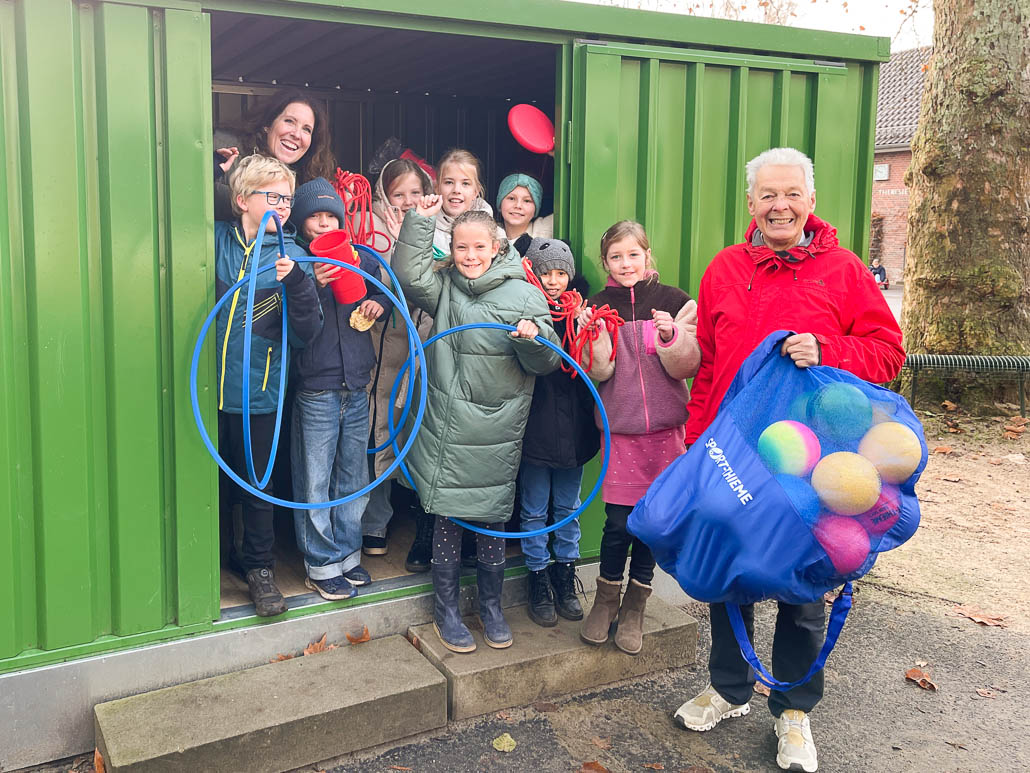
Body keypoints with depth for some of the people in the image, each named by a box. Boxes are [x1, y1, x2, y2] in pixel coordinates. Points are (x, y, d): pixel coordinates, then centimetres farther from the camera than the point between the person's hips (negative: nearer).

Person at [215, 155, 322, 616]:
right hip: (207, 386, 1)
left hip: (258, 391, -1)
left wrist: (296, 283, -24)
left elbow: (307, 332, -8)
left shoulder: (291, 257, -2)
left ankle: (259, 567, 26)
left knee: (257, 485, 9)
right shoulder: (216, 239, 0)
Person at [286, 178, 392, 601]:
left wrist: (378, 303, 0)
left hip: (357, 385, 5)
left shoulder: (362, 259, 8)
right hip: (314, 387, -4)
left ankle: (348, 554, 29)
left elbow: (382, 293, 23)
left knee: (353, 476, 14)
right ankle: (322, 565, 16)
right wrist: (313, 285, -25)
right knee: (315, 482, 2)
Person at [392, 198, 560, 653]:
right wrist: (421, 221, -10)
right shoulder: (445, 287, 7)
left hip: (496, 431, -1)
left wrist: (533, 338, -23)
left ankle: (491, 607, 30)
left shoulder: (523, 295, -2)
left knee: (492, 519, 9)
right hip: (446, 429, 1)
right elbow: (409, 275, -11)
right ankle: (446, 611, 24)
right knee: (447, 517, 7)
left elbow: (546, 363, -2)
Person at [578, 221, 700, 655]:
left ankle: (635, 604, 22)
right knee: (619, 519, -2)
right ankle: (606, 598, 20)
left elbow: (687, 366, -1)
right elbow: (599, 372, -2)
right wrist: (593, 335, -18)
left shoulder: (674, 301, 2)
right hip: (621, 426, 0)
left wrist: (671, 337, -19)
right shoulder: (599, 306, 5)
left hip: (665, 425, 0)